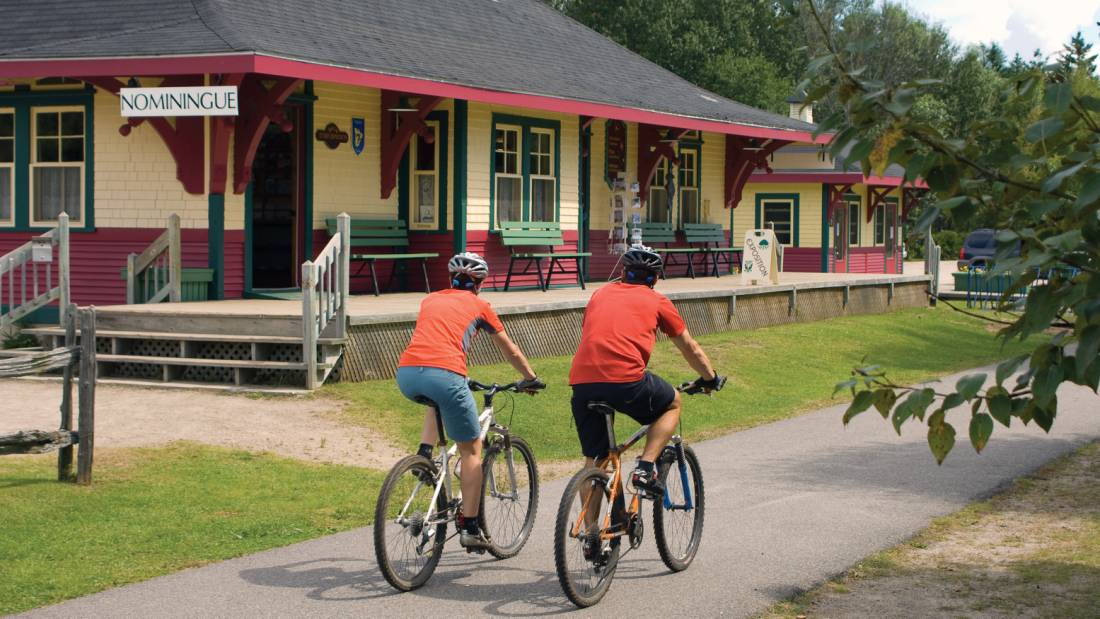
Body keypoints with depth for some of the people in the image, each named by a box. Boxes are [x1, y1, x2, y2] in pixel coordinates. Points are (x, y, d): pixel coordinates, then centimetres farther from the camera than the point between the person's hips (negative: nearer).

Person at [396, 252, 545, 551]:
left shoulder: (430, 300, 29)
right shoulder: (478, 305, 19)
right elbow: (510, 350, 30)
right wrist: (531, 378, 47)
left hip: (406, 373, 4)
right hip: (444, 374, -4)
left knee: (437, 400, 40)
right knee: (471, 448, 11)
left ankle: (425, 454, 17)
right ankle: (470, 528, 6)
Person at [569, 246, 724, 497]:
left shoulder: (600, 294, 27)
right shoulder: (657, 301, 17)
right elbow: (690, 348, 27)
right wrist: (710, 379, 45)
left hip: (582, 381, 4)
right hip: (626, 380, -4)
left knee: (593, 461, 17)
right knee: (673, 403, 25)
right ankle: (645, 469, 10)